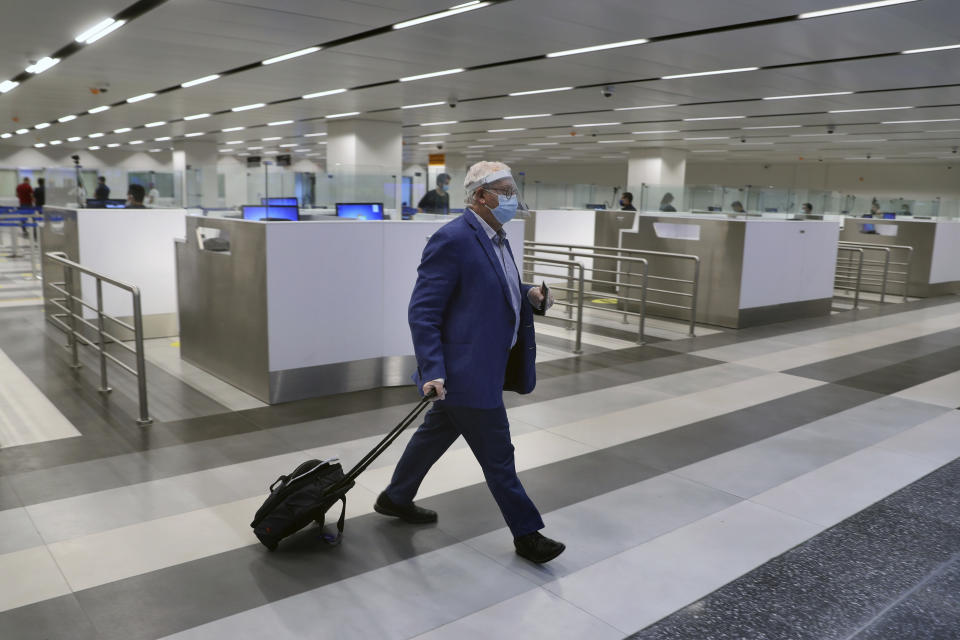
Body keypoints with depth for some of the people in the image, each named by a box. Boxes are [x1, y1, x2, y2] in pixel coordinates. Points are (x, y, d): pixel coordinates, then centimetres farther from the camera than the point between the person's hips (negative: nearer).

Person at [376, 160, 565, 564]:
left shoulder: (495, 237, 10)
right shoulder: (452, 240, -19)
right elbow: (422, 312, -20)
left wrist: (527, 294, 5)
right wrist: (432, 372, -25)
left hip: (480, 366, 10)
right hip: (465, 370, -10)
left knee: (437, 433, 23)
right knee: (498, 456, 3)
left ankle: (395, 499, 42)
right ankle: (526, 534, 19)